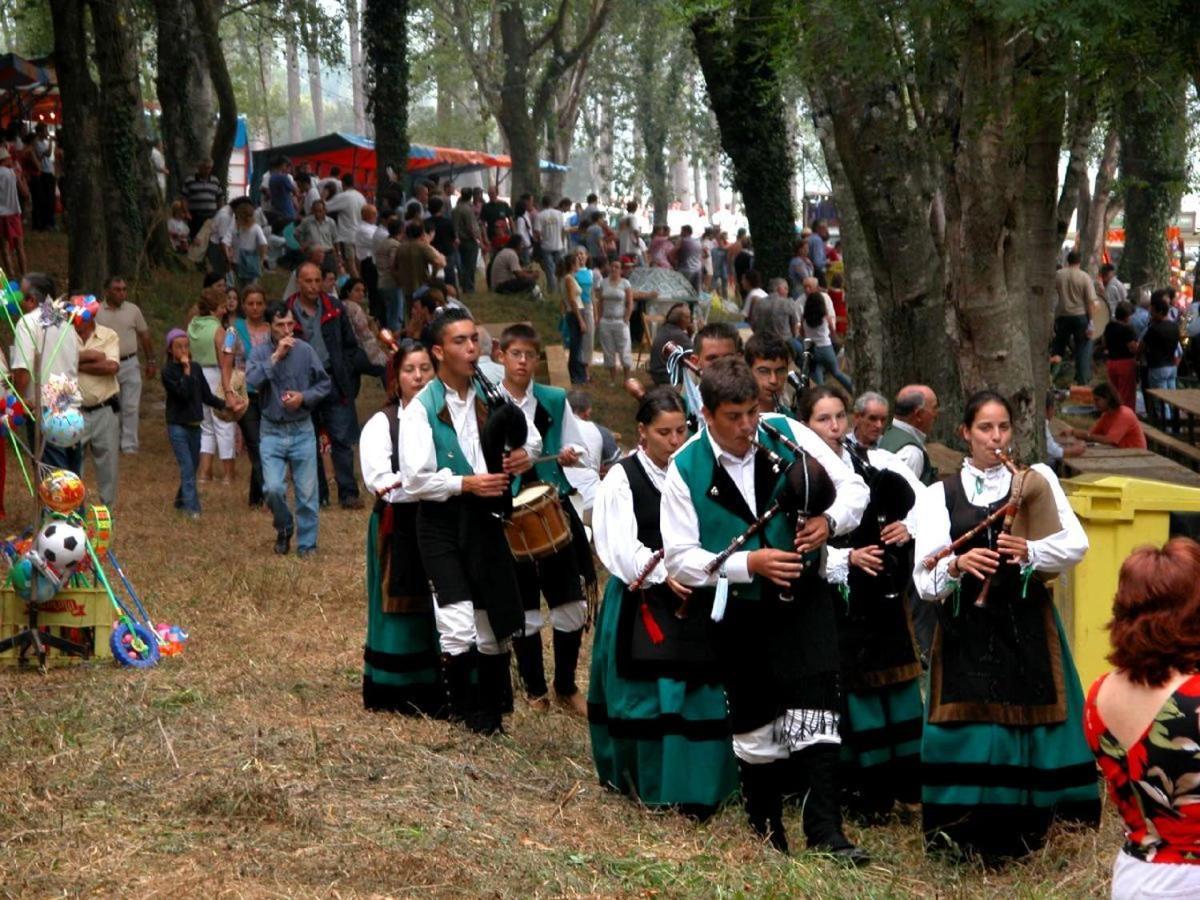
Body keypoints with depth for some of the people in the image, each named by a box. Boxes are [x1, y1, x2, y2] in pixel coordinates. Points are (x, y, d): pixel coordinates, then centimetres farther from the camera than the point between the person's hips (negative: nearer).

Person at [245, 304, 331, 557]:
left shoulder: (305, 351, -3)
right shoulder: (260, 353, -4)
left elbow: (324, 384, 4)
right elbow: (252, 382, -21)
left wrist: (303, 397, -12)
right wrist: (275, 356, -22)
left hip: (302, 431, 1)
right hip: (272, 431, -1)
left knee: (307, 491, 2)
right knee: (273, 488, -11)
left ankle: (307, 543, 18)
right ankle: (284, 528, 18)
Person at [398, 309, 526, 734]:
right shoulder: (421, 408, -7)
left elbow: (519, 438, 21)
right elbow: (417, 478, -14)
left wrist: (521, 458, -2)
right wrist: (465, 484, -25)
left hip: (484, 519, 5)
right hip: (442, 523, -5)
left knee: (494, 623, 10)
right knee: (458, 630, -13)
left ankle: (490, 710, 26)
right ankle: (465, 713, 5)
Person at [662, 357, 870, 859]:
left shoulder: (789, 436, -6)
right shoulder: (686, 470, -10)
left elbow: (853, 485, 3)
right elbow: (680, 558, -11)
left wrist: (830, 521, -19)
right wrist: (750, 564, -22)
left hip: (802, 597, 0)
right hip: (738, 610, 0)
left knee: (815, 712, -12)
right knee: (755, 725, 11)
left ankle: (824, 831, -10)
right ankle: (767, 832, 28)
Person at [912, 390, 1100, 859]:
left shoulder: (1037, 479, 10)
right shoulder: (940, 495, 8)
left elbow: (1075, 544, -3)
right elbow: (925, 581, -2)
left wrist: (1029, 552, -21)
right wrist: (956, 566, -24)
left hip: (1026, 627, 0)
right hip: (965, 631, 0)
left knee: (1025, 729, -3)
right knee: (969, 730, -7)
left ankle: (1021, 835, 8)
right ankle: (968, 840, 2)